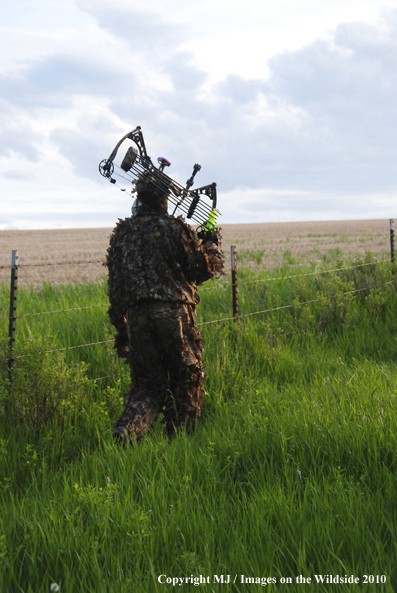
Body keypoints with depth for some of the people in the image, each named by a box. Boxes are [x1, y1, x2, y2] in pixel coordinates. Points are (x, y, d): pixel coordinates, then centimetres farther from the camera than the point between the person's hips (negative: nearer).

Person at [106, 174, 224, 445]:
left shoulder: (122, 232, 13)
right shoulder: (174, 228, -2)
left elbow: (114, 286, 15)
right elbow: (204, 268, 1)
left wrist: (121, 328, 21)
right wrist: (212, 243, 21)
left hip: (136, 317, 4)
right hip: (173, 311, -4)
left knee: (146, 383, 11)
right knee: (186, 379, 10)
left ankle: (127, 428, -13)